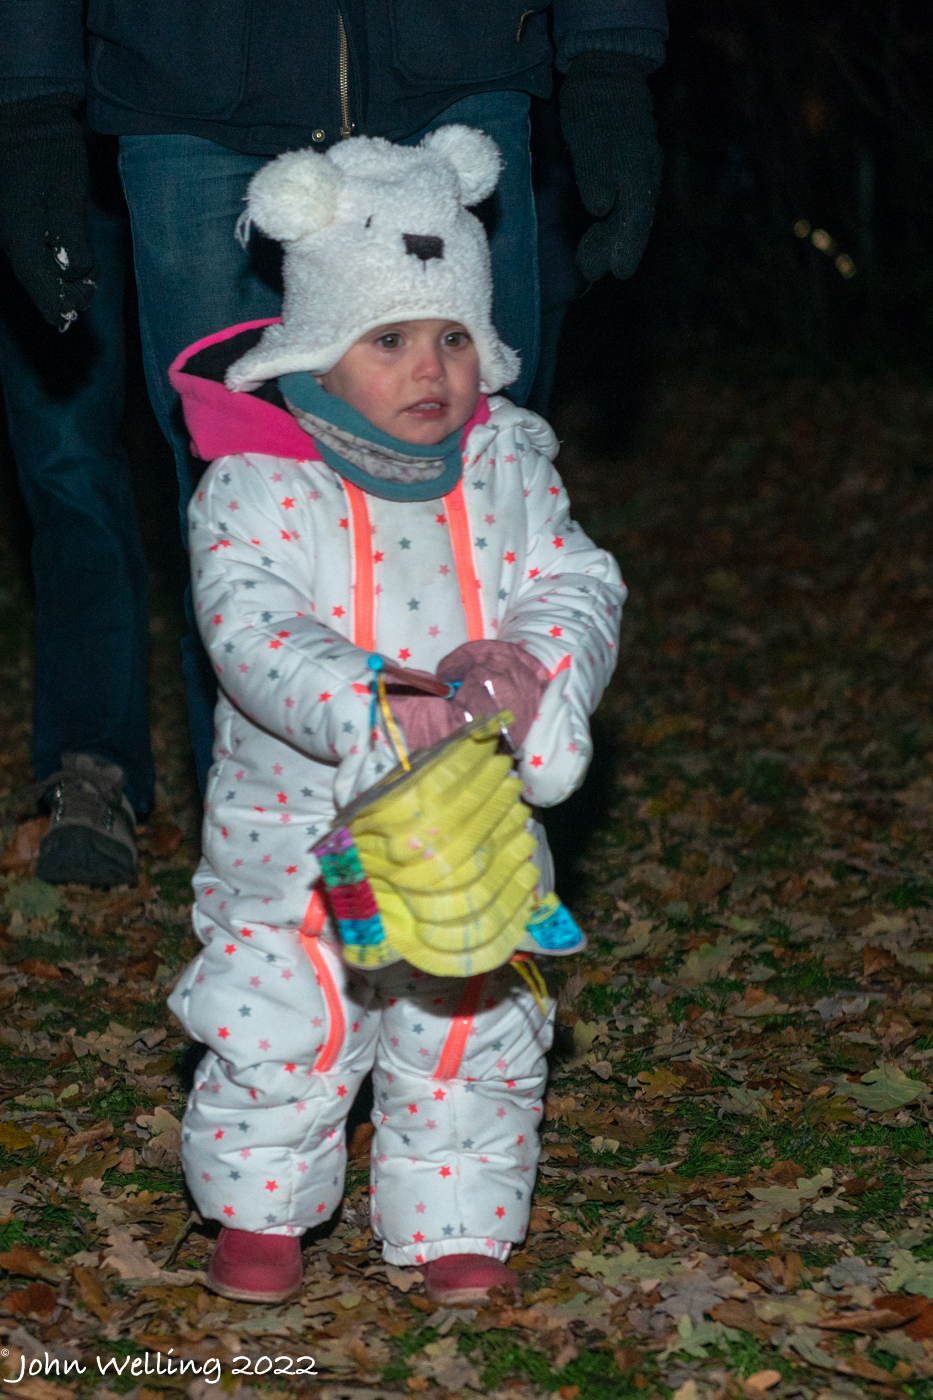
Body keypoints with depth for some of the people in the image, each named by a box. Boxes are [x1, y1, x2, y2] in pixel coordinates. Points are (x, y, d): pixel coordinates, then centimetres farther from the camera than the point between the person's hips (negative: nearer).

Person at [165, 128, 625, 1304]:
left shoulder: (508, 464, -1)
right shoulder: (253, 489, -15)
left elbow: (576, 585, -3)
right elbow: (255, 634, -27)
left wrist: (531, 661, -27)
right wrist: (375, 714, -42)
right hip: (298, 829, -3)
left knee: (476, 1036, 9)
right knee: (281, 1033, 3)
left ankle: (456, 1226, 29)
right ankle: (258, 1209, 28)